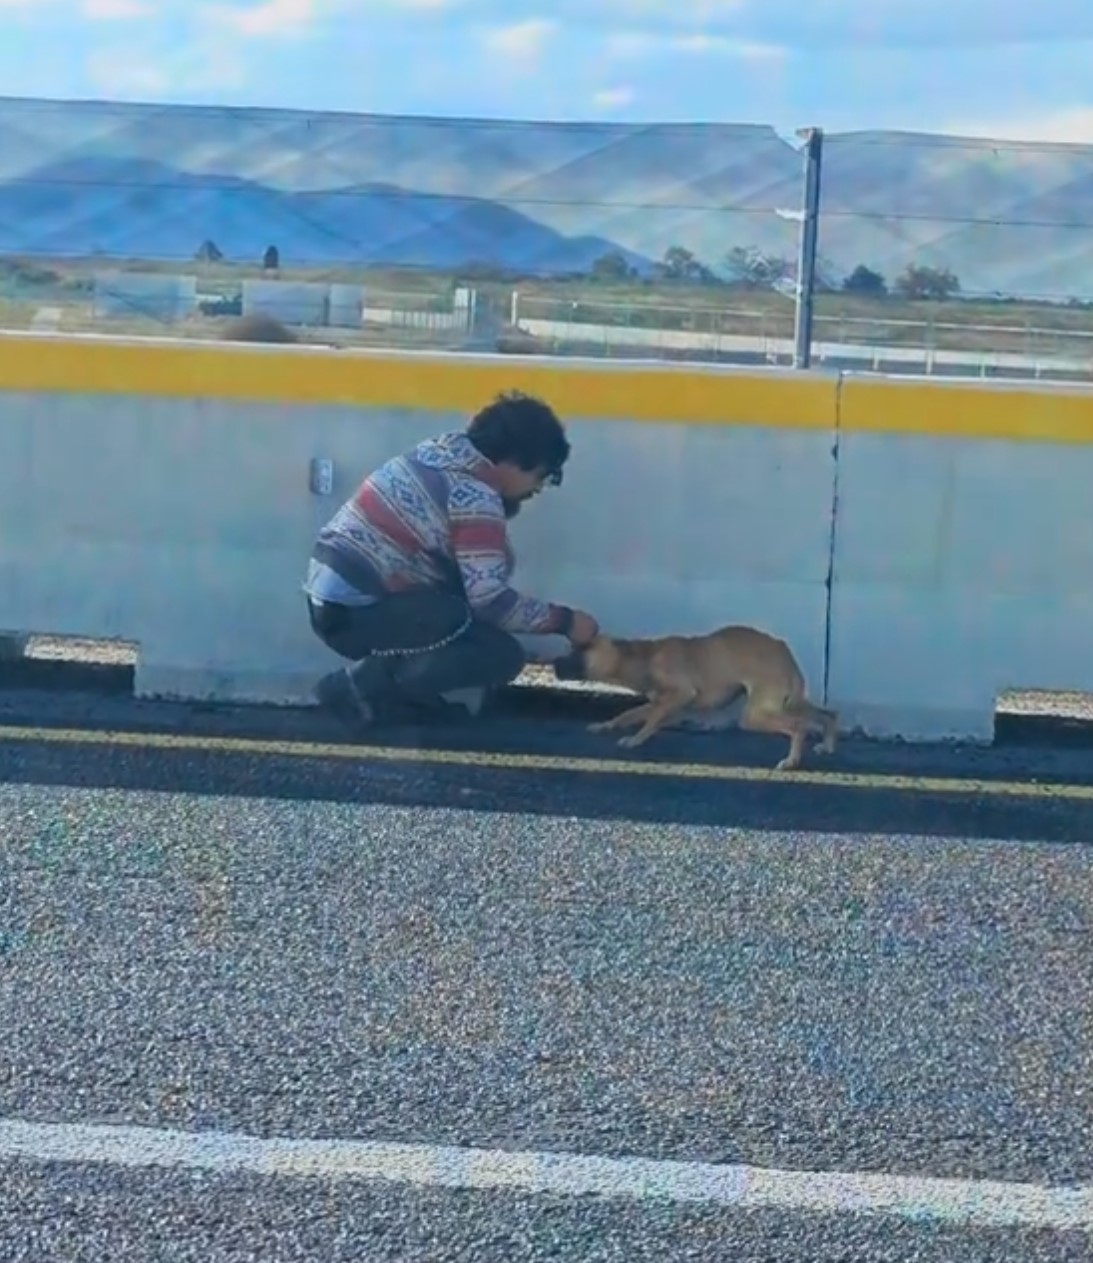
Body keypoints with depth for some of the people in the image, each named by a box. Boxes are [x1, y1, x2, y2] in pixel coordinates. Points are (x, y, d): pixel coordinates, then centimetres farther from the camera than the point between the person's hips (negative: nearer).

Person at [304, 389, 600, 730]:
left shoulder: (438, 453, 13)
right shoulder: (475, 499, -15)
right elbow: (490, 599, -18)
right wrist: (563, 620, -7)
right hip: (356, 612, -10)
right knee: (502, 655, -10)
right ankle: (368, 684, -8)